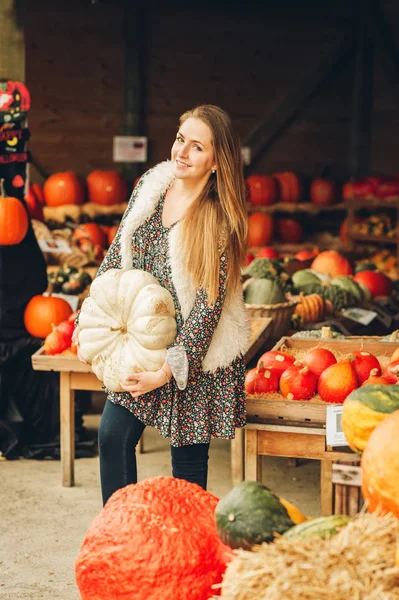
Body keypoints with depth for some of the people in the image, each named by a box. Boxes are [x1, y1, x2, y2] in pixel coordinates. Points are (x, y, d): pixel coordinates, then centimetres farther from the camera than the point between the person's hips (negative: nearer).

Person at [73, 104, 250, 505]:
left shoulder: (219, 219, -19)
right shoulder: (150, 186, -2)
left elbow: (209, 303, -19)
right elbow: (117, 253, 8)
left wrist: (170, 369, -22)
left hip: (198, 351, -5)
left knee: (187, 455, 4)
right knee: (113, 436, 5)